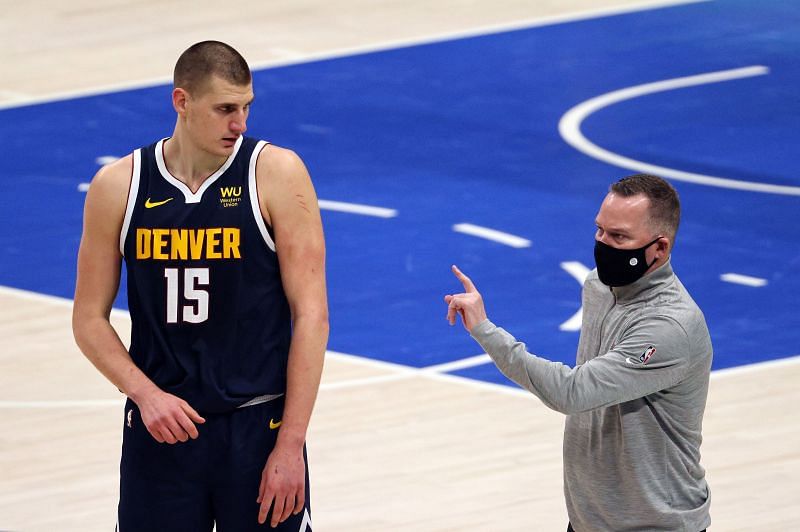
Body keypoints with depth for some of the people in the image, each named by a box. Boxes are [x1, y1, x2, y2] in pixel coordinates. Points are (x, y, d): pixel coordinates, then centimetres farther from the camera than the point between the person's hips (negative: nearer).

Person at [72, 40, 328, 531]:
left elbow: (311, 315, -7)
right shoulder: (118, 187, -1)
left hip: (259, 425, -1)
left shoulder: (276, 173, -7)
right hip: (161, 428, 2)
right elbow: (89, 319, 6)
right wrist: (145, 394, -12)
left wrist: (290, 444, -12)